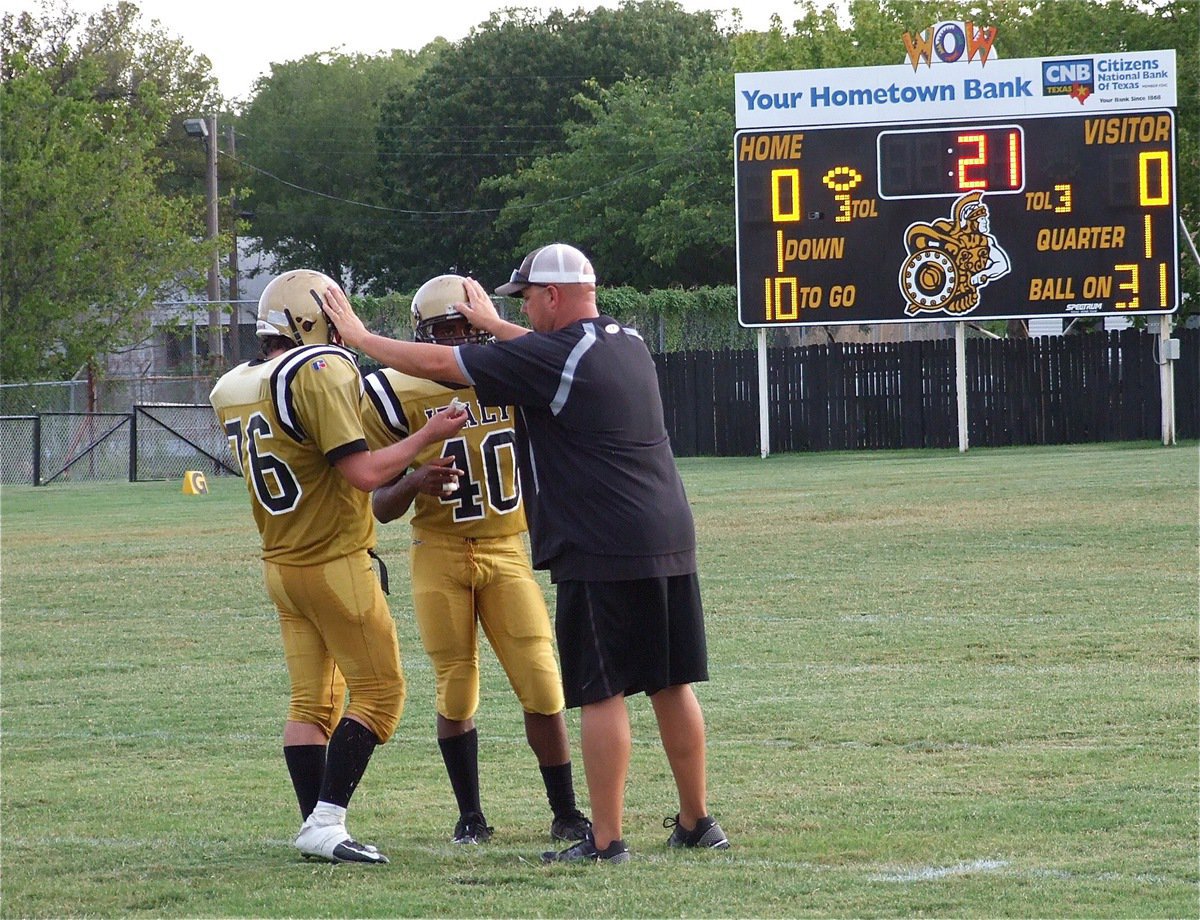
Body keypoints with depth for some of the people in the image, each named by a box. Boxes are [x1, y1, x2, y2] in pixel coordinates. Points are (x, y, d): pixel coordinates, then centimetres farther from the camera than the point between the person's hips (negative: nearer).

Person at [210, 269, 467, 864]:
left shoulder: (235, 390, 8)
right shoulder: (319, 374, -17)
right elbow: (364, 474, -20)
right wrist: (427, 436, -8)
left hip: (280, 565, 8)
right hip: (335, 564, -8)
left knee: (311, 700, 11)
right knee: (380, 692, -1)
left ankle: (314, 826, 9)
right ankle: (326, 823, -9)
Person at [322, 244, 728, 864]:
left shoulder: (551, 357, -10)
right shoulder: (629, 344, 13)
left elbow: (437, 364, -4)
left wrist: (359, 337, 8)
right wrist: (494, 326, 45)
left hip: (602, 553, -8)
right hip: (670, 540, 8)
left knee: (601, 693, -3)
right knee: (671, 685, 13)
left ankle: (606, 840, -2)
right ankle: (697, 823, 19)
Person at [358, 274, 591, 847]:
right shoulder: (402, 398, -4)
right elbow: (380, 508, -1)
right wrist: (413, 483, -21)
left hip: (507, 552, 1)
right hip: (439, 556, -1)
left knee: (542, 687, -6)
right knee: (456, 694, 1)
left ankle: (566, 814, 4)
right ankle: (470, 816, 15)